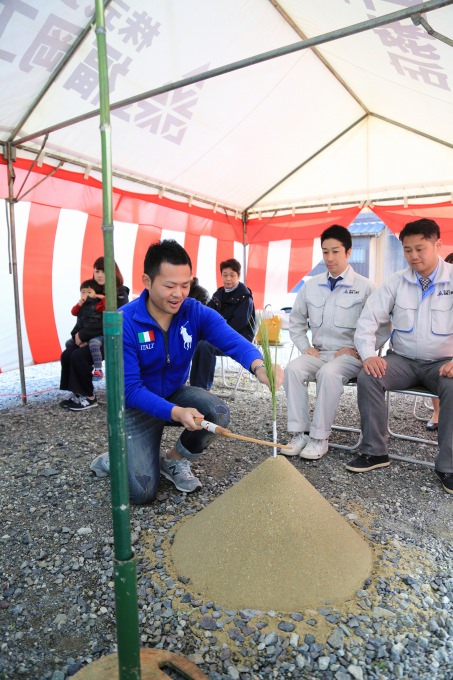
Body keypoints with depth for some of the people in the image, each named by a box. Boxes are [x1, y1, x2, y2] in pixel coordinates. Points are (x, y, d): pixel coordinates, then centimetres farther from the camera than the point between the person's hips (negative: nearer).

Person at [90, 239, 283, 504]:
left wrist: (259, 365, -55)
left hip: (176, 393, 4)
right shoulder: (125, 322, -25)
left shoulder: (196, 312, -16)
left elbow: (231, 339, -33)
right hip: (138, 406, -3)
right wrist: (175, 413, -41)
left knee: (218, 413, -25)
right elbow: (130, 388, -26)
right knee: (143, 492, -13)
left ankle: (174, 460, 4)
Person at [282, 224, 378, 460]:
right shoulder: (311, 285, 10)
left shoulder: (365, 287, -1)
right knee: (293, 368, -26)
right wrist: (304, 346, 4)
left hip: (350, 356, -4)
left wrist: (356, 350, -10)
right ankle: (300, 433, -20)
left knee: (328, 373, -35)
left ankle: (319, 438, -21)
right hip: (318, 352, 4)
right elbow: (296, 320, 18)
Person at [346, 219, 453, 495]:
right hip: (403, 360, 2)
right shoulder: (396, 283, 2)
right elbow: (369, 319, -1)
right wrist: (368, 355, -18)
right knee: (368, 377, -24)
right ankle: (375, 451, -11)